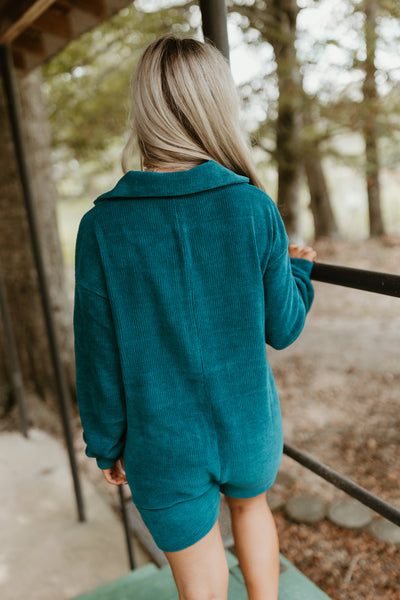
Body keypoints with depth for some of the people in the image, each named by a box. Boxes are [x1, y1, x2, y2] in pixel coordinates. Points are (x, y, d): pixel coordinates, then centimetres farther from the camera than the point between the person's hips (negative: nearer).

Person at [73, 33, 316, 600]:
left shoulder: (102, 227, -16)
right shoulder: (255, 210, -15)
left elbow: (100, 359, -10)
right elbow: (282, 329, -6)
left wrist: (106, 445, 6)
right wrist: (300, 269, 13)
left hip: (162, 448, -1)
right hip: (249, 431, 1)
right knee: (252, 508, 34)